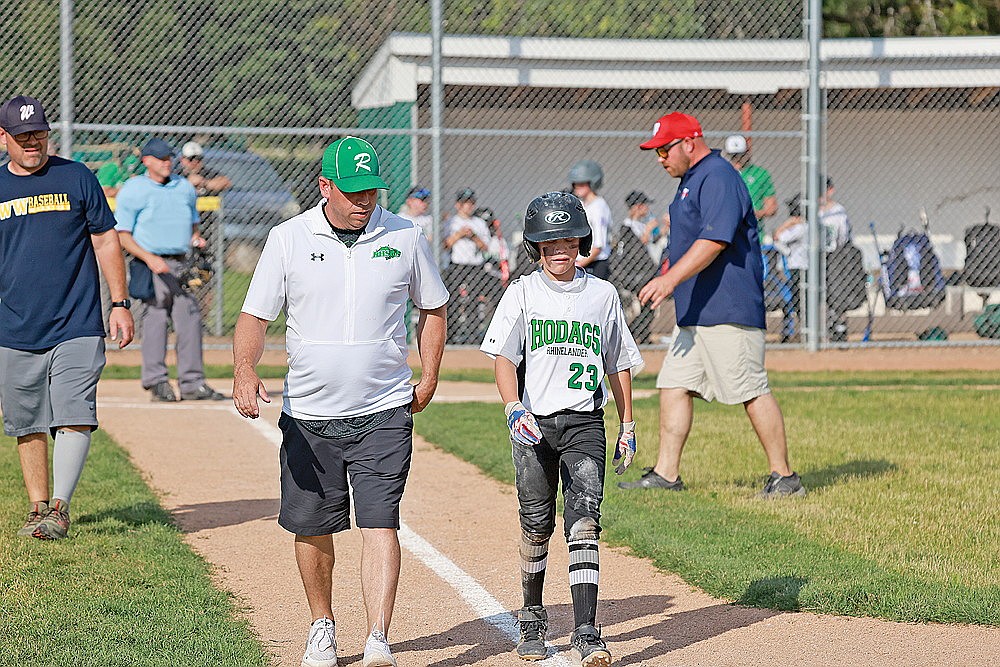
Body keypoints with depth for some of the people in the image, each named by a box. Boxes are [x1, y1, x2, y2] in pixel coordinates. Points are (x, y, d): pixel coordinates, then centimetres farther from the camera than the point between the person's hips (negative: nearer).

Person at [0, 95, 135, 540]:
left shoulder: (77, 179, 4)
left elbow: (105, 241, 7)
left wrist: (120, 304, 0)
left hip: (77, 327, -2)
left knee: (75, 419, -13)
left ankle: (60, 507, -12)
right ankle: (38, 508, 16)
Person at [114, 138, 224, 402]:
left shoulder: (185, 187, 17)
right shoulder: (133, 190, -1)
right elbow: (122, 235, -5)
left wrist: (196, 238, 4)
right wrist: (149, 258, -17)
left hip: (182, 264, 5)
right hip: (151, 265, -5)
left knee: (190, 318, -1)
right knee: (155, 319, -7)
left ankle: (192, 382, 4)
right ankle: (156, 382, 0)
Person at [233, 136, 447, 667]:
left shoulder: (405, 238, 1)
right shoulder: (288, 239, -3)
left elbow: (433, 309, 14)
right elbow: (254, 316, -4)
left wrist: (428, 380, 6)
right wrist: (245, 370, -22)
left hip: (384, 412, -1)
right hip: (309, 414, 1)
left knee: (379, 524, -12)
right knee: (313, 527, 10)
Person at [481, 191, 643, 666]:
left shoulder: (602, 294, 9)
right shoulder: (522, 293, 3)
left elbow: (619, 364, 17)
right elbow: (503, 357, -7)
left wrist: (628, 425, 14)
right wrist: (514, 408, -24)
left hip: (584, 423, 0)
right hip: (532, 423, 0)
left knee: (584, 522, -12)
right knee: (536, 524, 5)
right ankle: (532, 618, 26)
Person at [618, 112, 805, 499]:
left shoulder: (718, 178, -14)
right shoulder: (691, 181, 19)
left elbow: (714, 240, -25)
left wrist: (671, 278, -31)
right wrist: (671, 282, 23)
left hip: (728, 310, -11)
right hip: (695, 312, 11)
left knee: (751, 392, -8)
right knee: (674, 385, 8)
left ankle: (784, 477, -4)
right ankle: (666, 474, 10)